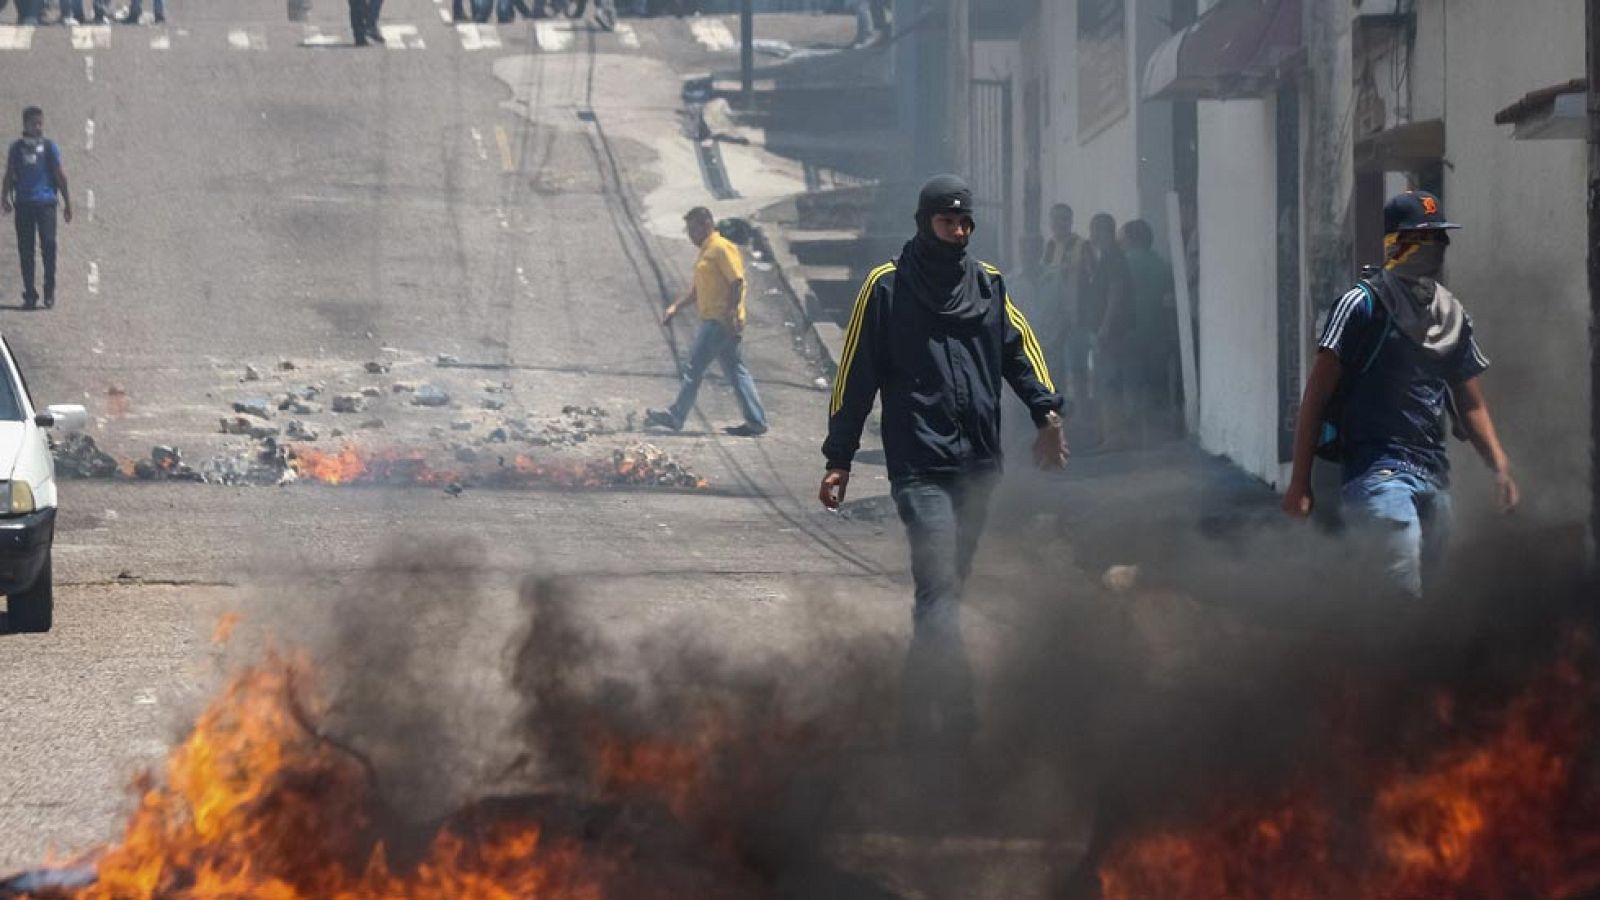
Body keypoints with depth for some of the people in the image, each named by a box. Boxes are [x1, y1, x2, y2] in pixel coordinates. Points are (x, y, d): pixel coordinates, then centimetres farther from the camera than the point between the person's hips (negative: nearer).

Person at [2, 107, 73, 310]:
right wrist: (5, 197, 1)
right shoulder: (16, 148, 11)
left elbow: (60, 176, 10)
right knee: (25, 249, 0)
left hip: (46, 202, -2)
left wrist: (67, 203, 9)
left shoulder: (49, 147, 8)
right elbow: (9, 176, 13)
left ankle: (49, 291, -2)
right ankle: (29, 293, 5)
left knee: (48, 244, -10)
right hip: (23, 203, 2)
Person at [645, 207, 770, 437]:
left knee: (694, 369, -6)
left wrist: (730, 315, -23)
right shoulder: (706, 252, 20)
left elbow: (737, 282, -18)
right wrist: (676, 307, 20)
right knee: (736, 372, 8)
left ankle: (676, 417, -1)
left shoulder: (722, 248, -11)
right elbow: (698, 290, 28)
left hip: (721, 321, -10)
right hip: (711, 321, 10)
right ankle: (756, 421, 8)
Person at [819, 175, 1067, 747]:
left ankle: (919, 710, 22)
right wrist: (838, 459, 0)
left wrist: (1047, 411, -5)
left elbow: (1020, 349, 13)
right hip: (920, 464, -5)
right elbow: (855, 375, 2)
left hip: (978, 464, 5)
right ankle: (956, 714, -24)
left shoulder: (988, 285, 14)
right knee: (940, 586, -18)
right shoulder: (887, 287, 1)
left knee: (946, 588, 11)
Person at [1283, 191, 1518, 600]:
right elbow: (1316, 396, -5)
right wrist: (1299, 482, -9)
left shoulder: (1453, 316, 16)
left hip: (1433, 476, 7)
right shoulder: (1364, 305, -4)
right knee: (1402, 596, -19)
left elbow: (1470, 405, 23)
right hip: (1376, 470, -7)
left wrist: (1501, 469, 8)